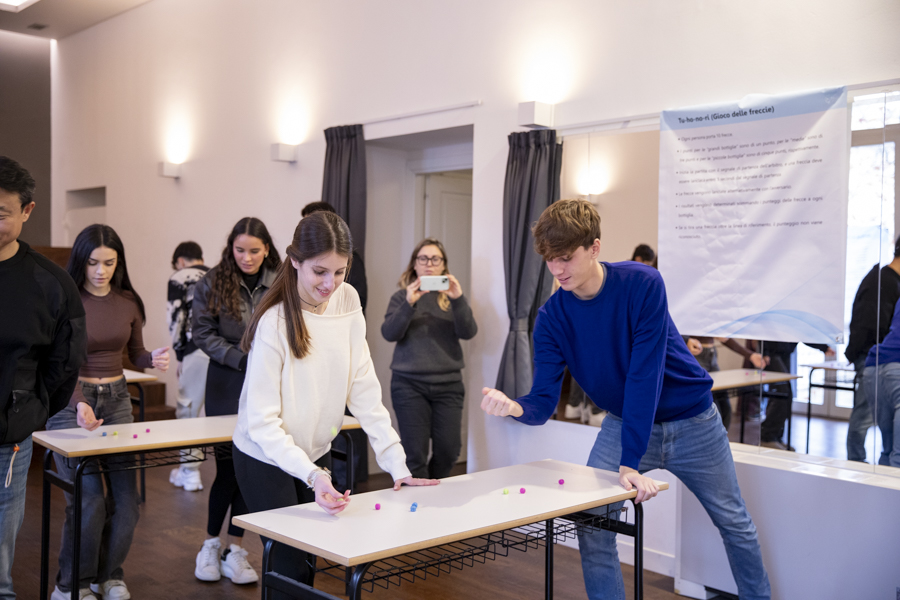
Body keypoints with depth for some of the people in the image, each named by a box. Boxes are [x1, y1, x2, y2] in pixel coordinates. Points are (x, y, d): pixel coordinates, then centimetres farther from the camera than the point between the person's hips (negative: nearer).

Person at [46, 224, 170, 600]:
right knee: (89, 499, -9)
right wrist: (79, 405, -35)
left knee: (126, 496, 2)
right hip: (72, 402, -4)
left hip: (117, 399, 5)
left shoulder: (128, 301, 3)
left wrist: (154, 359, -10)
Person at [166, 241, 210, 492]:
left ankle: (190, 471, 13)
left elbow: (176, 319, 0)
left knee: (187, 411, 8)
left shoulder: (179, 278, 9)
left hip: (197, 349, -4)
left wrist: (180, 353, 10)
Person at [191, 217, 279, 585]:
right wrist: (242, 358, -11)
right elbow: (202, 333, -2)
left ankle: (234, 551, 19)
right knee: (227, 468, 3)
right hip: (227, 388, -1)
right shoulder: (213, 284, -3)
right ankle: (211, 544, 25)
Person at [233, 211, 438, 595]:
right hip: (267, 460, -5)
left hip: (315, 453, 5)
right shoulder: (275, 323, -24)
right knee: (291, 570, 0)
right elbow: (263, 422, -24)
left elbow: (364, 390, -8)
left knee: (311, 560, 14)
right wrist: (312, 475, -38)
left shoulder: (347, 301, -9)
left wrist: (397, 465, -14)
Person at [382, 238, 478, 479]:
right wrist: (409, 303, -20)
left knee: (448, 450, 1)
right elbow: (389, 333, -6)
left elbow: (468, 332, -5)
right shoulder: (402, 296, 7)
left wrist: (458, 299, -20)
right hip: (409, 384, -1)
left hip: (448, 384, 1)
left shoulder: (452, 296, 9)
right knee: (415, 453, -4)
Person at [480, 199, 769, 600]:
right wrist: (514, 407, -43)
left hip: (691, 420, -2)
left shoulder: (643, 285, -25)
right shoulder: (551, 317, -15)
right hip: (624, 420, 2)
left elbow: (644, 374, -29)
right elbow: (544, 403, -19)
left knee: (734, 522, 12)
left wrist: (630, 462, -33)